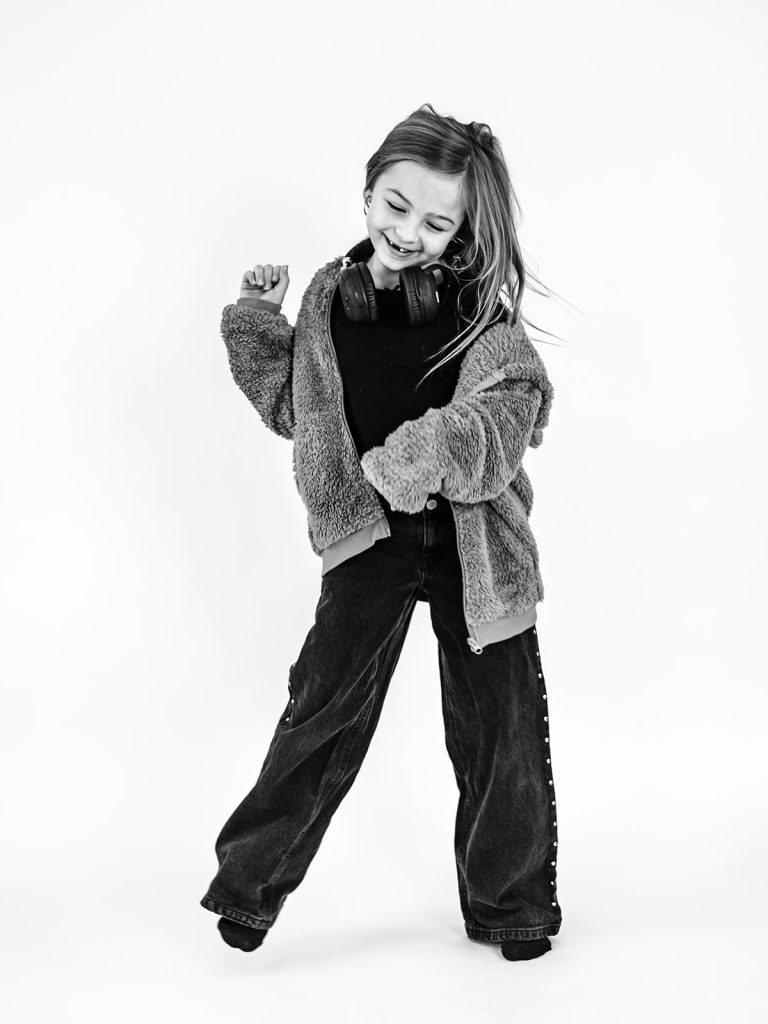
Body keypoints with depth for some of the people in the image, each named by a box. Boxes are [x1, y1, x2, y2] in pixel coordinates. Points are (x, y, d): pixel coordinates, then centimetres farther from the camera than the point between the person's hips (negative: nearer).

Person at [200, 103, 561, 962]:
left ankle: (509, 899, 29)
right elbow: (292, 408, 8)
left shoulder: (480, 300, -7)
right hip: (368, 535, 1)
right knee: (322, 706, 3)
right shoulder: (329, 296, -1)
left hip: (473, 537, 0)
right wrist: (256, 321, -4)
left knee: (499, 719, 9)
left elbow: (518, 401, -14)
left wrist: (428, 450, -29)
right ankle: (252, 880, 21)